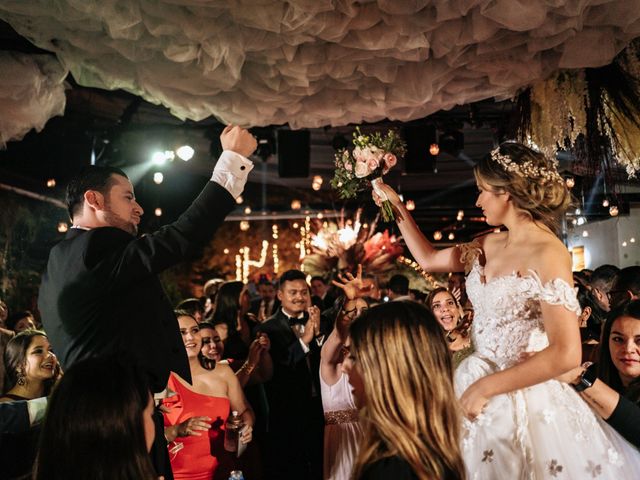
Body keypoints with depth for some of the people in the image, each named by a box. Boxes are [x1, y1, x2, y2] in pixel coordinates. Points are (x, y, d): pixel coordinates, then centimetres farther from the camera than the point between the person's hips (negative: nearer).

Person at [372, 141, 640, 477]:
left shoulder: (548, 254, -18)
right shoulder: (490, 245, 4)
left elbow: (566, 354, -24)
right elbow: (428, 259, 19)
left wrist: (486, 387, -19)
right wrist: (397, 207, 16)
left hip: (521, 398, -7)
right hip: (479, 386, 7)